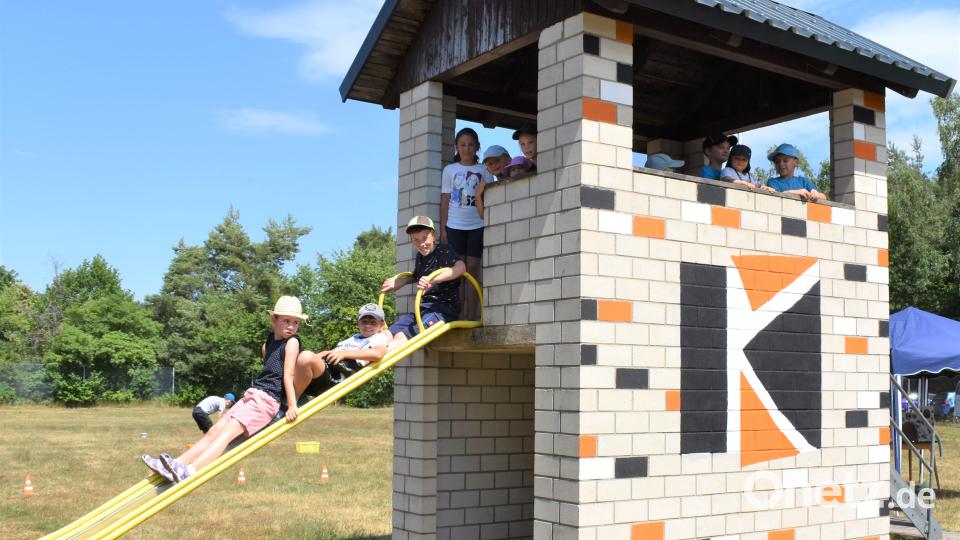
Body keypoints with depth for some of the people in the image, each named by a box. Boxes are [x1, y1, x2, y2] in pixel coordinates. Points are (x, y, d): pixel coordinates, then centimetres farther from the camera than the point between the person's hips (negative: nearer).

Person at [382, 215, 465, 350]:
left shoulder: (444, 252, -5)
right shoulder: (420, 257, 18)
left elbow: (461, 267, -26)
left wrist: (432, 280, -35)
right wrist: (394, 281, 19)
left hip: (443, 308, -8)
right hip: (424, 307, 9)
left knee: (402, 337, -30)